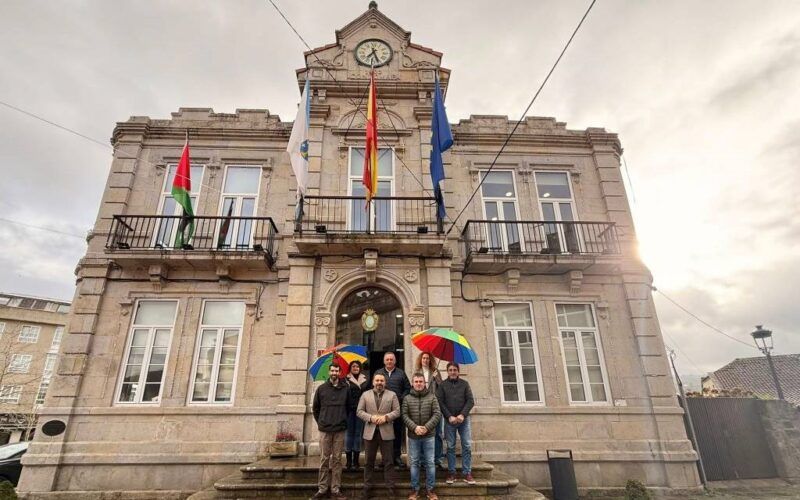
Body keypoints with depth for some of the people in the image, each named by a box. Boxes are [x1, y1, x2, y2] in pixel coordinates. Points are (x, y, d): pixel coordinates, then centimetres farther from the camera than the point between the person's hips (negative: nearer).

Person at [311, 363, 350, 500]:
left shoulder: (345, 389, 0)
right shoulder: (321, 389, 1)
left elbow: (349, 407, 9)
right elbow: (315, 408, 10)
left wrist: (343, 421, 8)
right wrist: (320, 422, 8)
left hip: (340, 430, 0)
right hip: (324, 430, 0)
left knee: (337, 460, 6)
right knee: (324, 459, 6)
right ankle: (322, 489, 15)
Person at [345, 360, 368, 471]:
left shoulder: (365, 380, 8)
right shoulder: (346, 380, 1)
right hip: (349, 410, -2)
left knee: (358, 434, 6)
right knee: (349, 433, 4)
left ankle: (355, 461, 16)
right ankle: (348, 461, 14)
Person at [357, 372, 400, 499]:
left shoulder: (392, 395, 4)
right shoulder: (365, 395, 6)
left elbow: (397, 411, -1)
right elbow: (359, 411, 0)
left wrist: (386, 417, -16)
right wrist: (370, 417, -15)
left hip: (386, 432, -1)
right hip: (370, 432, 1)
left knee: (388, 461, 4)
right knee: (369, 461, 10)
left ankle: (390, 487, 13)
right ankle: (367, 487, 20)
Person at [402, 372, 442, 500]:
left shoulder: (432, 397, 0)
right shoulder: (407, 398, 2)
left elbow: (437, 414, -5)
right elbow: (404, 415, -4)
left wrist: (427, 427, -15)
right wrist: (414, 427, -17)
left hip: (428, 436, 0)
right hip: (413, 436, 1)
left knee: (430, 463, 6)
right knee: (414, 463, 9)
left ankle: (430, 489, 18)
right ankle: (415, 489, 20)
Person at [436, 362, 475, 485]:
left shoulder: (464, 384, 5)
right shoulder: (443, 385, 3)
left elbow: (470, 401, 1)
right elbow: (440, 402, -2)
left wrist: (462, 415, -11)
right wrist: (449, 416, -11)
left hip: (463, 419, 1)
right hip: (449, 420, -1)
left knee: (467, 446, -1)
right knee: (450, 447, 4)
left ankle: (467, 473, 6)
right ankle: (451, 473, 12)